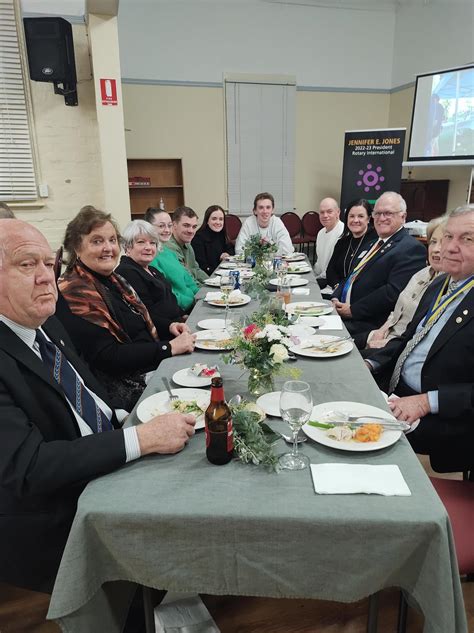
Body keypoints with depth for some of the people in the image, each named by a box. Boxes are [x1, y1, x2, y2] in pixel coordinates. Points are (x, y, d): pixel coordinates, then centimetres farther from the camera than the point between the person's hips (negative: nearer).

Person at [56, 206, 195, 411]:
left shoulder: (113, 279, 11)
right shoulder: (73, 292, -16)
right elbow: (106, 358, -21)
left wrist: (167, 327, 2)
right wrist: (169, 348, -20)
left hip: (155, 365, 9)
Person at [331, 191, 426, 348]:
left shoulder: (412, 249, -9)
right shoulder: (374, 243, 20)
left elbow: (394, 292, -19)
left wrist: (353, 310, -16)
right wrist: (336, 298, 1)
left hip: (369, 327, -8)